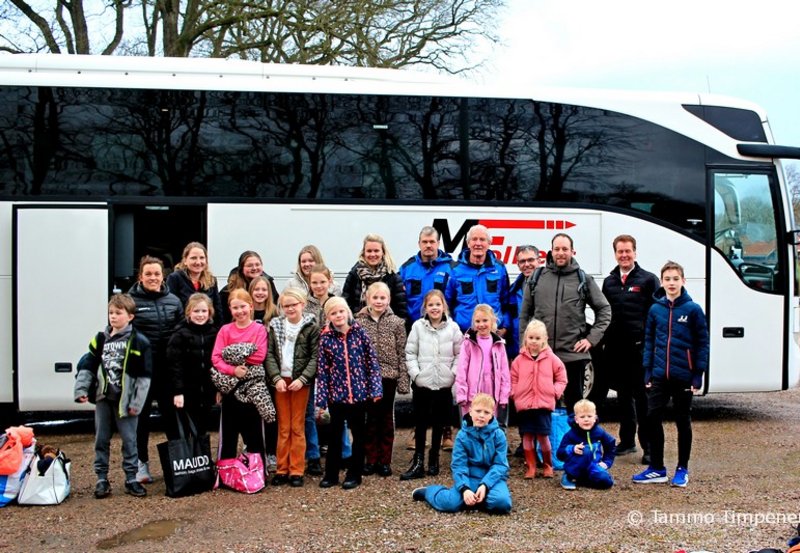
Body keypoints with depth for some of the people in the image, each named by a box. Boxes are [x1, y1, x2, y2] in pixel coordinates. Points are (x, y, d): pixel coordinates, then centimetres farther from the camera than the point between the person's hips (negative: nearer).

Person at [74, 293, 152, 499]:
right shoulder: (101, 339, 7)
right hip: (103, 397, 4)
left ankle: (131, 479, 14)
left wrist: (137, 402, -11)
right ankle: (102, 479, 20)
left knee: (129, 440, 3)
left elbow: (145, 375, -8)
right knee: (101, 439, 9)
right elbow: (88, 365, 11)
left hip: (125, 399, -4)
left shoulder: (138, 341, -7)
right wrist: (81, 389, -2)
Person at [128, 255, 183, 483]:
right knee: (141, 415, 10)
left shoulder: (173, 301, 6)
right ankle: (142, 463, 21)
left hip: (168, 368, 2)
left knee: (171, 413, 9)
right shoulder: (131, 300, -4)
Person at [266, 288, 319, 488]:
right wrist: (276, 378, -10)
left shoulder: (311, 327, -1)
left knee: (298, 427, 3)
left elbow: (315, 357, -5)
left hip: (301, 382, -2)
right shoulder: (275, 326, 6)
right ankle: (282, 469, 13)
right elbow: (269, 355, 2)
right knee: (283, 427, 7)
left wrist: (302, 379, -15)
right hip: (280, 381, 2)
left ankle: (296, 471, 8)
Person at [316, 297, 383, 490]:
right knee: (335, 434, 11)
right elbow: (322, 370, -2)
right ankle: (331, 474, 22)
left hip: (360, 392, 0)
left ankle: (355, 474, 21)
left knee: (358, 434, 10)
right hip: (336, 394, 0)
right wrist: (321, 399, -4)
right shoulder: (325, 338, -2)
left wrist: (375, 389, -6)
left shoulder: (360, 333, -3)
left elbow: (372, 362, -1)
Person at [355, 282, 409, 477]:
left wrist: (403, 380, -5)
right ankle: (371, 459, 18)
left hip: (388, 377, 0)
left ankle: (385, 461, 17)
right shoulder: (359, 322, 0)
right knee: (370, 418, 7)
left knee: (386, 418, 9)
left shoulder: (397, 323, 0)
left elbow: (402, 354, -1)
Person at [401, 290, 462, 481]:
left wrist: (453, 373, -6)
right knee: (420, 422, 2)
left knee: (439, 422, 11)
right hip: (422, 383, -1)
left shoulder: (453, 327, 0)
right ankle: (418, 462, 6)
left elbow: (460, 354, 3)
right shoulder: (418, 326, -2)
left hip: (444, 384, 1)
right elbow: (410, 353, 0)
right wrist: (415, 373, -8)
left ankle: (434, 458, 24)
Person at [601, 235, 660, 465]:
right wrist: (604, 342, 9)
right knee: (623, 396, 12)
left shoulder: (648, 280, 1)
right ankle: (627, 441, 22)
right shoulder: (609, 282, 14)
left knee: (642, 396, -2)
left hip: (640, 348, -5)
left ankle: (649, 446, 3)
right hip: (615, 348, 5)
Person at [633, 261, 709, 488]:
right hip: (659, 376, 3)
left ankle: (682, 469, 20)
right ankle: (656, 468, 15)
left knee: (683, 421, 9)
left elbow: (702, 343, -4)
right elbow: (649, 341, 9)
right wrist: (647, 371, 4)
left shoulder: (693, 309, -5)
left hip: (683, 377, -3)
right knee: (653, 419, 3)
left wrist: (698, 375, -8)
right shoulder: (655, 309, 3)